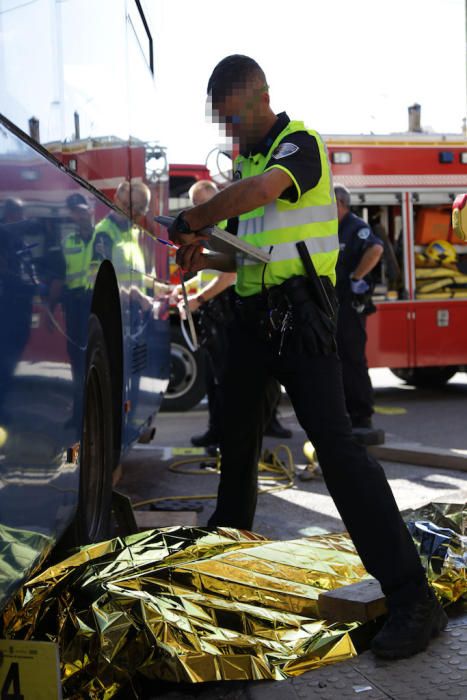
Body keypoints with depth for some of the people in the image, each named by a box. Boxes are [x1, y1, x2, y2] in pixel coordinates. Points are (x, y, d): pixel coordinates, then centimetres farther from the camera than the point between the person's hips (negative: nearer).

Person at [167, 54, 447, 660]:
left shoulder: (300, 143, -9)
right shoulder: (246, 161, 18)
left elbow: (263, 189, -32)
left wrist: (190, 221, -21)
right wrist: (204, 259, 4)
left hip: (299, 310, -9)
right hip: (254, 311, 9)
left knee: (333, 438, -19)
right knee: (237, 432, 21)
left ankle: (412, 596, -22)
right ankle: (230, 531, 47)